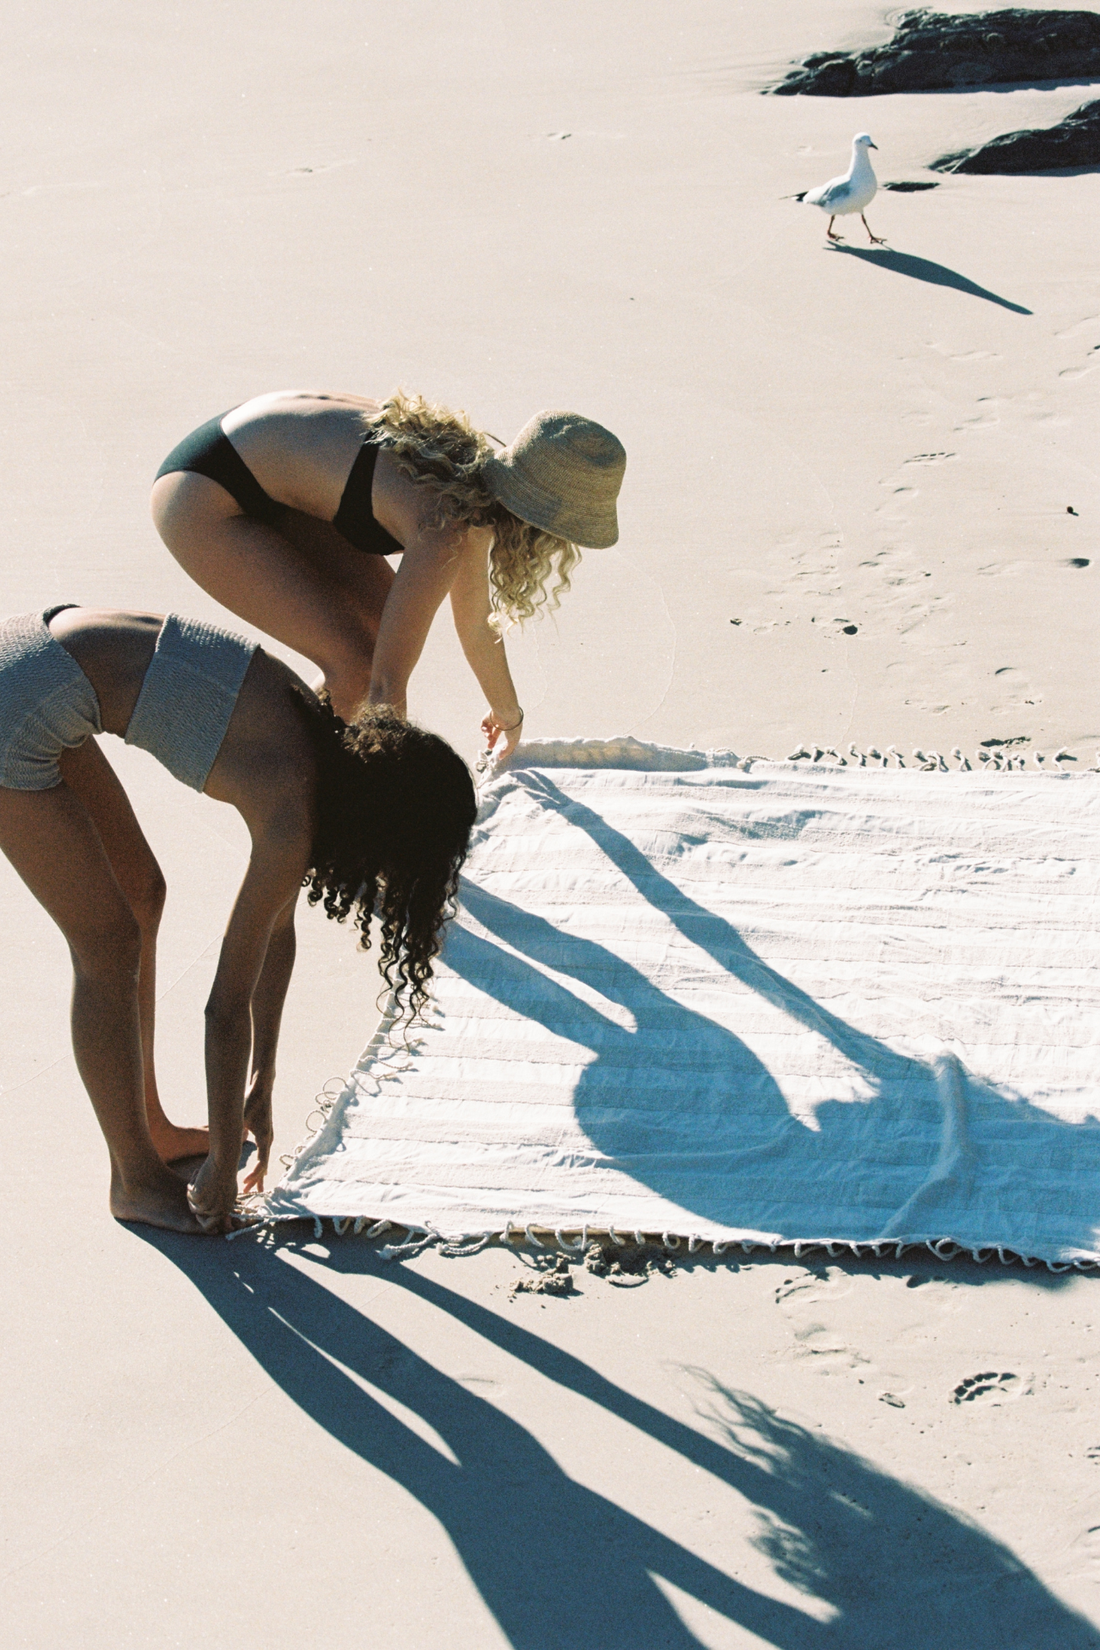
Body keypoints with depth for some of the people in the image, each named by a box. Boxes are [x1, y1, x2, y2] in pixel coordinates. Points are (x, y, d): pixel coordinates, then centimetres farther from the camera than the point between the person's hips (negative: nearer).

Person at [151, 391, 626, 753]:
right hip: (202, 502, -9)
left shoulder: (476, 472, -3)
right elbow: (386, 685, -29)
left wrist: (509, 715, 28)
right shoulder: (447, 529, -30)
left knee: (390, 624, 6)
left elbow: (477, 625, 14)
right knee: (355, 665, -13)